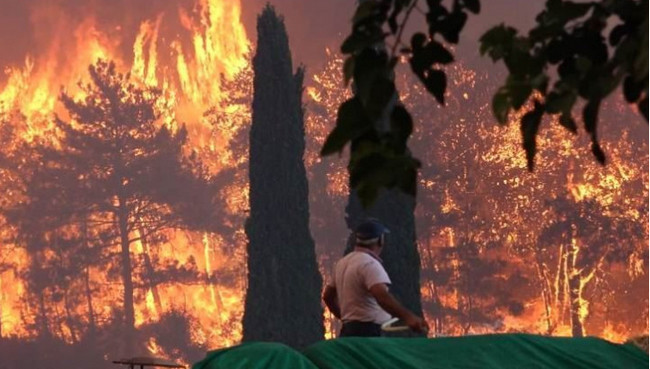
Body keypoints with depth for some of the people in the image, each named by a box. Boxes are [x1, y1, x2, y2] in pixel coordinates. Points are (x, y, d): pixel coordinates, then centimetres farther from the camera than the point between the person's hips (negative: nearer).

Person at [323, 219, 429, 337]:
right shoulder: (369, 264, -13)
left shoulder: (343, 263, 17)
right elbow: (382, 295, -30)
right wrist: (407, 316, -38)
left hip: (348, 331, 10)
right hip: (369, 332, -10)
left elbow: (328, 296, 25)